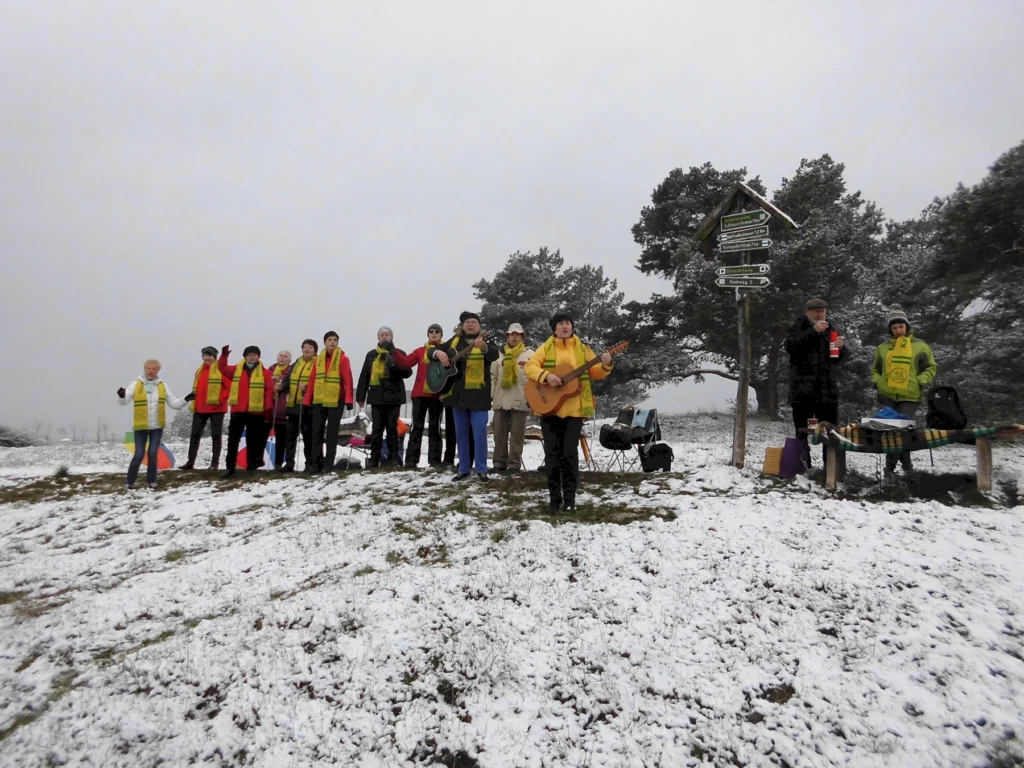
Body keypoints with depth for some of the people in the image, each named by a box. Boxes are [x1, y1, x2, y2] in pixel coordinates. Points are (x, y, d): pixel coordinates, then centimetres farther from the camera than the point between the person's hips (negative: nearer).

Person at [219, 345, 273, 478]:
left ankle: (252, 466, 16)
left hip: (256, 412, -2)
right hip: (237, 410, 2)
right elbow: (222, 368, 6)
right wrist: (224, 355, -11)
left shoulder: (265, 372, 1)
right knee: (233, 439, 1)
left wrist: (267, 409, -11)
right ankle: (230, 468, 5)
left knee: (253, 440, 6)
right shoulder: (236, 369, 11)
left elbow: (269, 390, -3)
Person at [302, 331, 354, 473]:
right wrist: (307, 400, 7)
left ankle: (328, 463, 6)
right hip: (319, 401, 4)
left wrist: (348, 399, -17)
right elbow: (312, 380, 10)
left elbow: (348, 380, -9)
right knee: (317, 432, 5)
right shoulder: (319, 359, 11)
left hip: (336, 401, -4)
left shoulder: (343, 358, -2)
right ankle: (315, 462, 11)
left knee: (331, 433, 1)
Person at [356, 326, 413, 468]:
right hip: (376, 397, 1)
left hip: (394, 396, -1)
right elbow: (364, 376, 10)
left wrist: (396, 368, -20)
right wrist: (360, 396, 5)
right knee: (377, 428, 1)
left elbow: (407, 372, -1)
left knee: (392, 427, 2)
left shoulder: (399, 354, 7)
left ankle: (393, 458, 8)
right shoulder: (371, 355, 12)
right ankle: (374, 459, 5)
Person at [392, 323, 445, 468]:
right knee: (417, 426, 1)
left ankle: (435, 460, 7)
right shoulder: (420, 351, 10)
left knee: (434, 427, 5)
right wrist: (394, 352, -12)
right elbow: (406, 362, 1)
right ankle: (411, 460, 0)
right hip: (420, 393, 1)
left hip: (437, 394, -1)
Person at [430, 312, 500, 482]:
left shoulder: (486, 342, 0)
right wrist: (438, 353, -11)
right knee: (461, 433, 10)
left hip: (479, 396, -4)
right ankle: (464, 469, 19)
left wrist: (483, 347, -45)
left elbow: (494, 355, -22)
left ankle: (481, 470, 2)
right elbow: (432, 350, 14)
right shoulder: (455, 341, 10)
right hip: (459, 395, 4)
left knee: (479, 433, -7)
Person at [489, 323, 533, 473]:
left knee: (517, 434, 0)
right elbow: (493, 377, 11)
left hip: (520, 400, -3)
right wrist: (489, 395, 3)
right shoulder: (499, 355, 13)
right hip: (501, 400, 3)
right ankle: (499, 462, 14)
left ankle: (514, 463, 5)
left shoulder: (530, 355, 3)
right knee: (499, 432, 6)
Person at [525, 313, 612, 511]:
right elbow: (530, 365, -5)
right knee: (552, 453, 3)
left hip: (574, 408, 0)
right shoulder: (546, 348, 6)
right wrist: (546, 375, -20)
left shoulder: (582, 349, 9)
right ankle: (554, 496, 12)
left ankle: (569, 497, 7)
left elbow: (595, 373, 9)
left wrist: (605, 365, -11)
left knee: (570, 453, -1)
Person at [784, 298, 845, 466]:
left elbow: (838, 359, 23)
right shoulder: (797, 328, 4)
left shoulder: (831, 330, 17)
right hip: (802, 390, -4)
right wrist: (813, 331, -19)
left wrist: (840, 347, 1)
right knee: (802, 432, 2)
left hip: (827, 390, 4)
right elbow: (790, 346, -17)